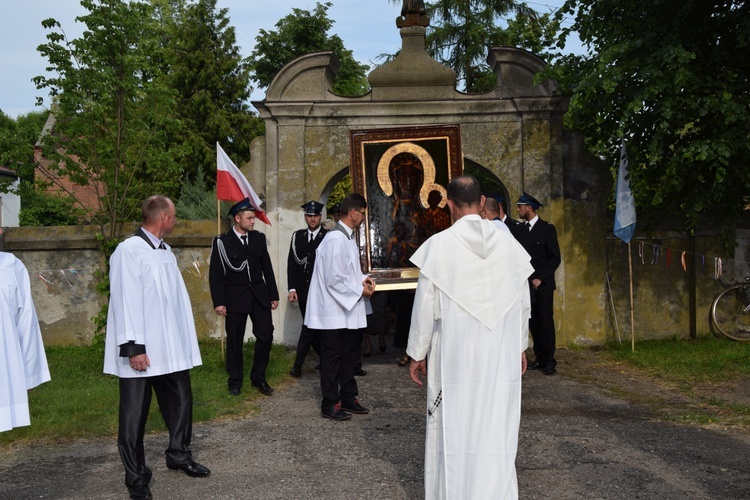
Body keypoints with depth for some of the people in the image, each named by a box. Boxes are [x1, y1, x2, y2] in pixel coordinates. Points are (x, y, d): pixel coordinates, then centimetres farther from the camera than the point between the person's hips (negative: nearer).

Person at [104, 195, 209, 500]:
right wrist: (133, 347, -20)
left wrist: (185, 342, 12)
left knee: (180, 402, 14)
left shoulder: (165, 251, 13)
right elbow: (125, 300, -17)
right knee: (135, 413, 4)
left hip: (172, 348, 8)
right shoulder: (129, 251, -13)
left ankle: (179, 454, 34)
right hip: (142, 351, -8)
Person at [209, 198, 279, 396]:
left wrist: (274, 295, 10)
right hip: (235, 298, -3)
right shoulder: (222, 242, -5)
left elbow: (267, 268, 11)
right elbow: (215, 274, -6)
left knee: (266, 335, -1)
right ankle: (235, 380, 21)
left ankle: (258, 377, 15)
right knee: (234, 341, 6)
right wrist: (218, 302, -11)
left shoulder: (259, 238, 6)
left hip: (259, 295, 3)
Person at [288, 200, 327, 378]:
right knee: (312, 328, 12)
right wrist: (292, 288, 0)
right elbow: (292, 264, 8)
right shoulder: (297, 236, 10)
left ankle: (297, 365, -4)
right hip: (303, 290, 5)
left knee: (309, 327, -10)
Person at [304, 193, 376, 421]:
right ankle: (330, 404, 12)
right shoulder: (336, 239, -20)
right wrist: (359, 291, -14)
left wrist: (363, 278, 3)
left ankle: (348, 397, 29)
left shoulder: (348, 237, 11)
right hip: (334, 311, -10)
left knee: (349, 355, 17)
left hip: (348, 311, 10)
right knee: (332, 358, 2)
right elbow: (334, 279, -23)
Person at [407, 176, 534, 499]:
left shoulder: (438, 246, -9)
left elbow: (425, 306, -6)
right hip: (502, 357, 3)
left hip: (454, 358, -3)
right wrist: (521, 347, 20)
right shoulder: (509, 244, 0)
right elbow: (523, 304, 7)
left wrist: (417, 354, 5)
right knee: (497, 433, 10)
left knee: (453, 433, 7)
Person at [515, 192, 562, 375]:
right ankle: (539, 357, 11)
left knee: (546, 320, -5)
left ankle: (549, 360, -1)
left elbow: (555, 258, -6)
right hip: (527, 284, 5)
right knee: (533, 321, 4)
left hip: (543, 284, -5)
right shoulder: (520, 230, 12)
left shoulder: (547, 229, -3)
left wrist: (540, 278, -12)